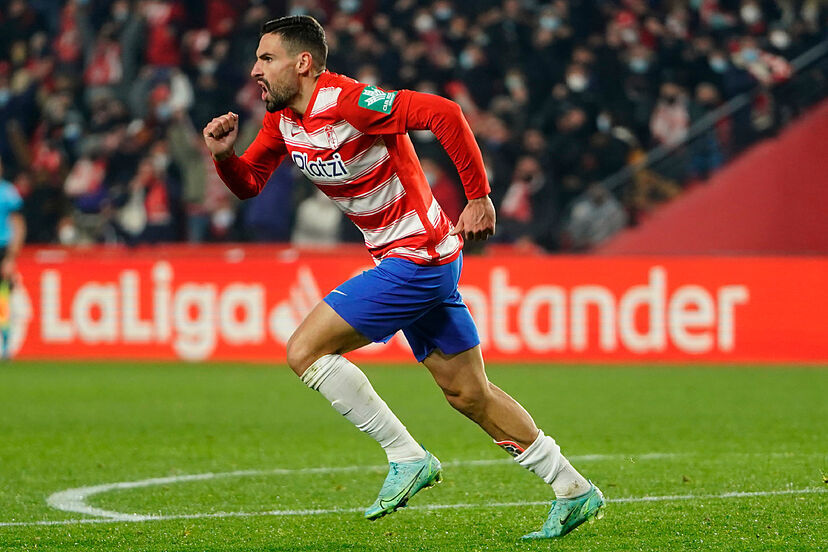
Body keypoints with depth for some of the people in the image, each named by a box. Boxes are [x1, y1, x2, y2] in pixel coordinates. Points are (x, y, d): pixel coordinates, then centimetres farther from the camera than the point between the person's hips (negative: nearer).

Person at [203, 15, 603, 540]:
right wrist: (225, 154, -9)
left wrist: (479, 197, -24)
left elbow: (444, 113, -27)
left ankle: (407, 458, -6)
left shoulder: (347, 102, -21)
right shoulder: (282, 120, 7)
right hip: (422, 263, 9)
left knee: (305, 350, -11)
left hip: (419, 257, -9)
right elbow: (249, 183, 13)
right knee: (469, 393, 12)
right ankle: (574, 491, 18)